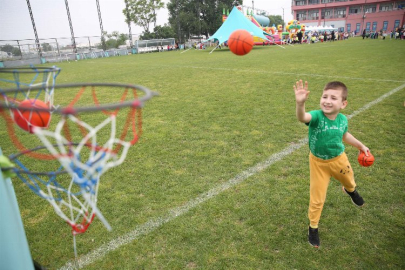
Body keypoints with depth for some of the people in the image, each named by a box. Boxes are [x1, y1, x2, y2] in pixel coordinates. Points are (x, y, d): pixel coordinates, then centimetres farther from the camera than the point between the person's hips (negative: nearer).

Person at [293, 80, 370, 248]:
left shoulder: (342, 119, -16)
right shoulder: (317, 116, -31)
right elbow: (302, 118, -56)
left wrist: (360, 146, 21)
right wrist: (300, 103, -77)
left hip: (339, 159, 4)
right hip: (318, 163, -4)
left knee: (349, 180, 33)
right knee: (317, 198, 4)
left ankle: (350, 190, 73)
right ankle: (313, 227, 30)